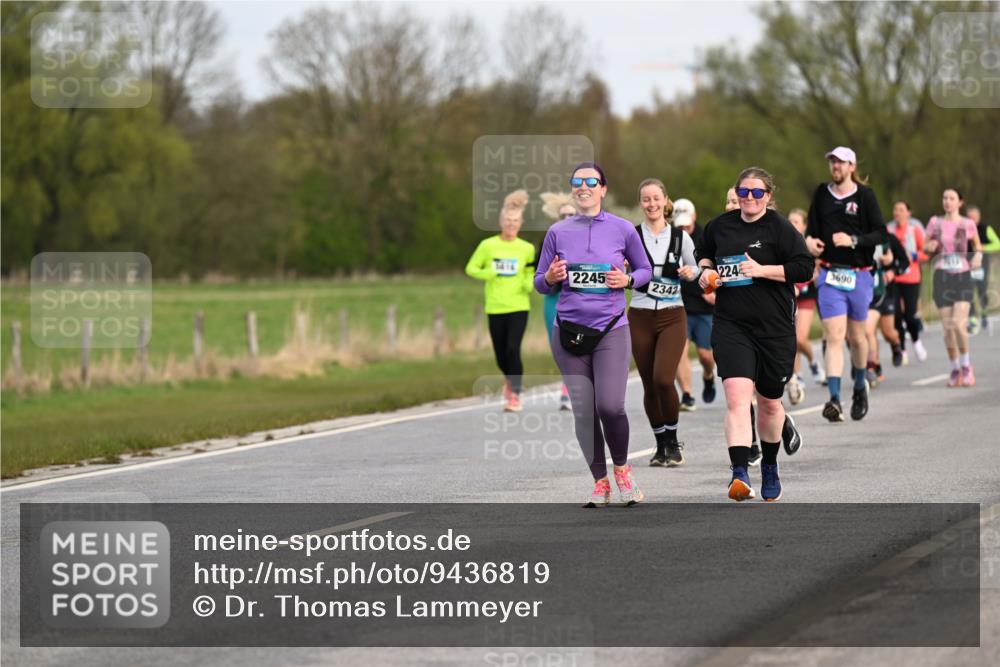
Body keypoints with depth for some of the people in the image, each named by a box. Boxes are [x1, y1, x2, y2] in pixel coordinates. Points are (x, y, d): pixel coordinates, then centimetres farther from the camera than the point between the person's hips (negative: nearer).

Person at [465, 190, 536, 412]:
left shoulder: (526, 248, 3)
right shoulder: (487, 245, 0)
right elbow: (471, 268, 6)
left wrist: (530, 284, -9)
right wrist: (487, 274, -13)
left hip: (518, 307, -1)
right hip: (495, 308, 1)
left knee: (513, 350, -15)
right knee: (501, 355, 6)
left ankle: (515, 395, -6)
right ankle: (509, 379, 39)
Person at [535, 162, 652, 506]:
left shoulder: (622, 229, 2)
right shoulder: (557, 232, 6)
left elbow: (645, 270, 13)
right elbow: (539, 282, 12)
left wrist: (627, 280, -8)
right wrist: (551, 278, -11)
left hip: (611, 329, -2)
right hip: (569, 330, 2)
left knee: (610, 406, -14)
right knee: (583, 411, 0)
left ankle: (622, 469, 12)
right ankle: (600, 482, 12)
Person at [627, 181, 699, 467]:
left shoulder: (680, 237, 3)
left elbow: (694, 270, 15)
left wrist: (691, 273, -7)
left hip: (672, 317, -1)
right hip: (640, 317, 1)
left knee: (663, 379, -17)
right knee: (650, 386, 3)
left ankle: (673, 441, 0)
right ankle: (662, 445, 19)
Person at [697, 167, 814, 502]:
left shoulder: (779, 228, -5)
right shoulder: (719, 226, 8)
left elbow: (804, 267, -11)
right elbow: (704, 254, 28)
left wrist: (762, 270, -18)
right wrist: (706, 271, 7)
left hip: (774, 327, -1)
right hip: (731, 326, 1)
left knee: (769, 402, 13)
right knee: (737, 396, -18)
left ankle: (770, 466, 40)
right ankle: (740, 473, -27)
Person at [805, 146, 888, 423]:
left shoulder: (864, 195, -4)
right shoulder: (822, 193, 5)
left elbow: (881, 234, -6)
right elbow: (812, 226, 14)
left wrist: (853, 240, -19)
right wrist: (809, 239, -8)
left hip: (859, 274, -1)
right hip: (829, 275, 1)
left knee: (856, 336, 12)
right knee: (833, 337, -11)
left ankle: (860, 387, 37)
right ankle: (834, 399, -18)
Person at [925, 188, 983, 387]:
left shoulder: (968, 224, 2)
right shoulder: (935, 223, 5)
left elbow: (977, 245, 18)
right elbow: (926, 248, 12)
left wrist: (978, 256, -3)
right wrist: (930, 247, -11)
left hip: (962, 277, -2)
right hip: (942, 278, 2)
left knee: (959, 324, -16)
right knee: (948, 328, -1)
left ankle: (966, 364, 6)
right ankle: (955, 369, 16)